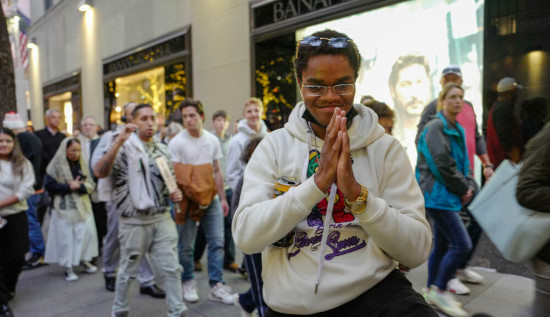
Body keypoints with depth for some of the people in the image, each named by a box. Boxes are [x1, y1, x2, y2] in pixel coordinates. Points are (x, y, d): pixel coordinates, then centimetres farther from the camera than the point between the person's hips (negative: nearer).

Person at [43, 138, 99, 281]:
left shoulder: (81, 164, 8)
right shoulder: (57, 165, -4)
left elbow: (90, 184, 5)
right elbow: (48, 184, -8)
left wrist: (79, 186, -14)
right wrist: (68, 187, -12)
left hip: (82, 206, 4)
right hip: (64, 207, -4)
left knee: (87, 231, 1)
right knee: (66, 236, 0)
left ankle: (84, 260, 19)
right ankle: (68, 267, 11)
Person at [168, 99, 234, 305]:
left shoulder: (213, 140, 6)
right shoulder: (177, 143, -6)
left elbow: (217, 171, 11)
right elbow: (175, 175, -8)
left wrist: (223, 198, 9)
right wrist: (180, 198, -17)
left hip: (211, 198, 3)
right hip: (187, 200, -3)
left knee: (217, 242, 3)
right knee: (186, 246, 7)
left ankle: (216, 286, 13)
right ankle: (188, 283, 27)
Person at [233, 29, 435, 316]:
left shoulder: (385, 148, 0)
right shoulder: (274, 146, 0)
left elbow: (417, 250, -5)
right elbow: (245, 237, -11)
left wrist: (356, 192, -18)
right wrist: (318, 181, -19)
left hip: (374, 291, -2)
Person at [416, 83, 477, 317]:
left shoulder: (458, 130, 16)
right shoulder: (435, 127, -12)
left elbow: (463, 163, 18)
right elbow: (443, 164, -20)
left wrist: (469, 186, 1)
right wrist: (463, 189, -10)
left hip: (449, 195, 9)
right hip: (437, 194, -9)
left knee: (442, 245, 14)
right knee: (462, 244, -9)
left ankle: (432, 292, 26)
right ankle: (439, 290, 6)